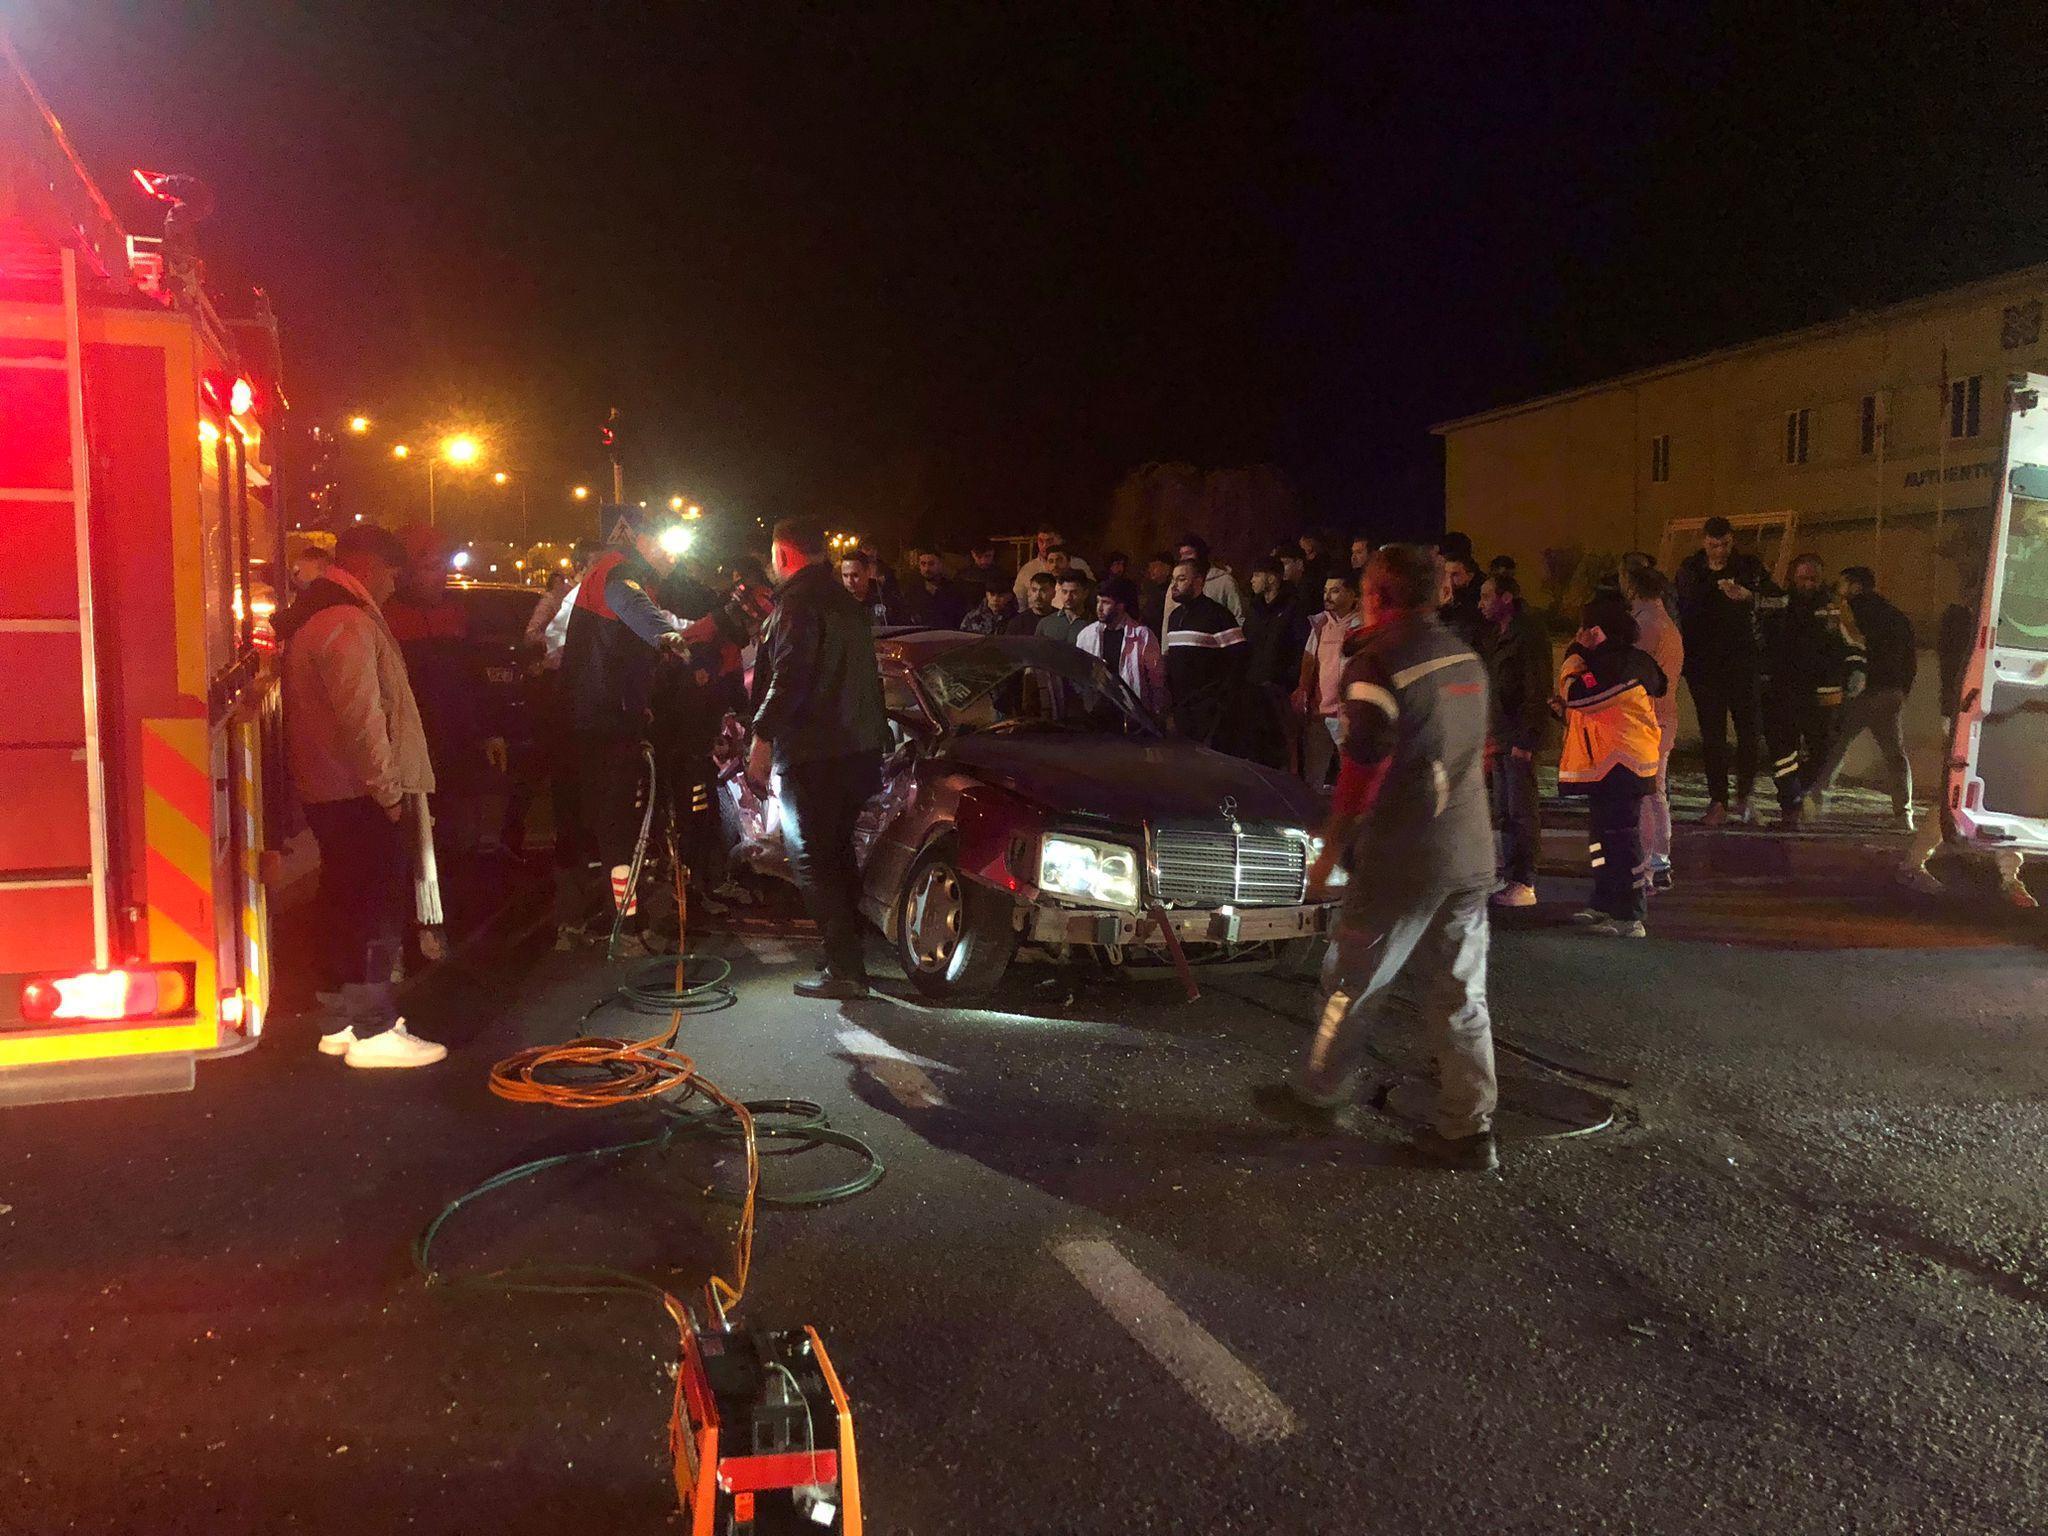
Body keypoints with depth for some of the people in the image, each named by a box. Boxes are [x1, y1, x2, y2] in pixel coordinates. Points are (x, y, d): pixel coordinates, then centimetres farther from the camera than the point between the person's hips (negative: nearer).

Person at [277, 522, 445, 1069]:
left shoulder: (311, 614, 17)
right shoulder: (348, 623, -17)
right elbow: (362, 719, -23)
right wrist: (387, 789, -15)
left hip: (327, 789, 11)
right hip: (359, 793, -11)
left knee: (347, 905, 15)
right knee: (377, 909, -6)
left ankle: (342, 1023, 24)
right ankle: (373, 1033, -2)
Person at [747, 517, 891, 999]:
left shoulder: (799, 601, -11)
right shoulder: (844, 601, 18)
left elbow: (790, 675, -22)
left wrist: (763, 734, -20)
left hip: (812, 753, -9)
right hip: (860, 746, 9)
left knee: (812, 857, -4)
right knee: (837, 851, 19)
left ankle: (844, 969, -8)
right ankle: (848, 955, 25)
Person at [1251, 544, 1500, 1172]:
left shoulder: (1380, 662, -14)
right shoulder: (1466, 660, 10)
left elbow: (1362, 771, -15)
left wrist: (1330, 850, -4)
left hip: (1401, 859, -7)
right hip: (1471, 855, 7)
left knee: (1352, 983, 8)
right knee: (1459, 996, 11)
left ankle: (1317, 1096, 23)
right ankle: (1468, 1131, 15)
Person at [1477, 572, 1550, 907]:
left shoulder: (1530, 634, -11)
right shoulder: (1492, 633, 16)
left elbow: (1538, 691, -16)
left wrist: (1525, 740, -20)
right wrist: (1489, 733, 11)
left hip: (1519, 735, -9)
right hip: (1499, 734, 9)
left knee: (1522, 809, -5)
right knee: (1503, 811, 11)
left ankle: (1524, 883, -1)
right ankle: (1509, 876, 18)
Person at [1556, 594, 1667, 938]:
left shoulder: (1616, 664, -20)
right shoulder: (1635, 659, 13)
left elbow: (1575, 693, -25)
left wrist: (1575, 653, -10)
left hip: (1617, 767, -11)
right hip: (1613, 762, 11)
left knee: (1620, 838, -7)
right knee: (1602, 833, 19)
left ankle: (1630, 917, -3)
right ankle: (1606, 905, 28)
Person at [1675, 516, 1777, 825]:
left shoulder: (1748, 566, 3)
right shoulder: (1689, 571, 8)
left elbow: (1780, 599, -6)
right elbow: (1682, 613, 14)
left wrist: (1749, 595, -25)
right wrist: (1683, 656, 6)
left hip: (1742, 659, -1)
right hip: (1704, 662, 1)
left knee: (1748, 726, -2)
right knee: (1712, 733, -2)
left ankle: (1743, 795, 15)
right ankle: (1718, 802, -1)